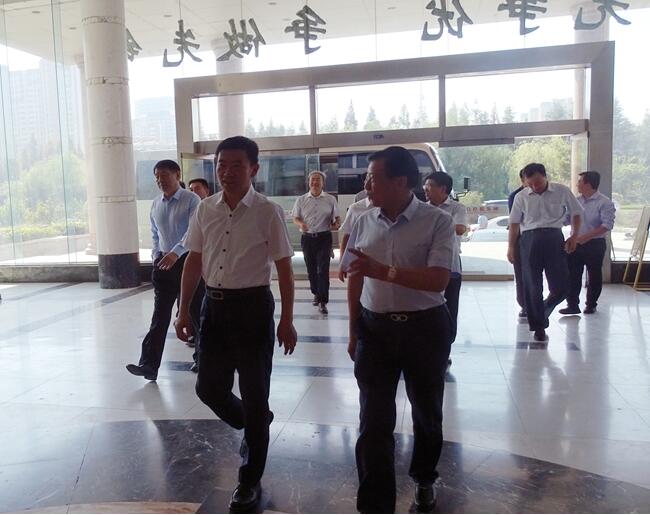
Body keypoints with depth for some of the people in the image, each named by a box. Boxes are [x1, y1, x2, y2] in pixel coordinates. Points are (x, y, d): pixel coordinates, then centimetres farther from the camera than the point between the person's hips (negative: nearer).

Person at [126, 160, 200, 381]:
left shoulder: (191, 200, -9)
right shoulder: (156, 204, 12)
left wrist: (175, 253, -32)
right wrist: (156, 255, 7)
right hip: (164, 262, 5)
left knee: (195, 311, 6)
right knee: (160, 315, 2)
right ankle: (149, 365, 0)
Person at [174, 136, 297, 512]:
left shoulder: (268, 212, -10)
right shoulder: (205, 210, 5)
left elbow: (284, 267, -6)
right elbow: (194, 261, 11)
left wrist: (286, 320, -7)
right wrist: (184, 310, 9)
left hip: (252, 306, -5)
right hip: (214, 305, 5)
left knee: (254, 396, 6)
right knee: (209, 388, 12)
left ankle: (250, 481, 27)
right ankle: (254, 427, 44)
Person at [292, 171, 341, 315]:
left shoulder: (330, 199, 4)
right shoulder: (301, 200, 6)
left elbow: (337, 218, 8)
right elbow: (295, 218, 8)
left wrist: (336, 224, -15)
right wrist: (301, 224, -15)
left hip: (324, 238, -2)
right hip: (307, 238, 2)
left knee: (323, 269, -9)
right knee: (311, 269, 12)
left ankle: (323, 301, -7)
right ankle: (316, 294, 32)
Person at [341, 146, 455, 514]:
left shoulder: (438, 221, -11)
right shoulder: (365, 222, 2)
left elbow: (438, 280, -21)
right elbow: (355, 278, 9)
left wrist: (383, 270, -29)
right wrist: (354, 331, 10)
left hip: (425, 328, -2)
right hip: (374, 328, 2)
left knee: (427, 413, 19)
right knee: (374, 423, 1)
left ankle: (424, 479, 47)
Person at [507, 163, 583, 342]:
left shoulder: (562, 191, 5)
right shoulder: (521, 197, 5)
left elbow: (576, 213, 14)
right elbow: (514, 223, 8)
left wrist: (574, 236, 4)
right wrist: (510, 247, 4)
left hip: (554, 238, 0)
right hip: (530, 239, 0)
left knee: (560, 287, 0)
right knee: (532, 287, 3)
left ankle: (542, 313, 30)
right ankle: (538, 327, 16)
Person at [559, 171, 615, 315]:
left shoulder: (604, 203, -10)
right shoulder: (576, 201, 9)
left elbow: (607, 225, -18)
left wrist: (586, 236, -25)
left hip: (595, 244, -5)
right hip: (575, 243, 5)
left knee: (594, 276, 8)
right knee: (572, 275, 2)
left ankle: (591, 305, 21)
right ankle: (573, 305, 9)